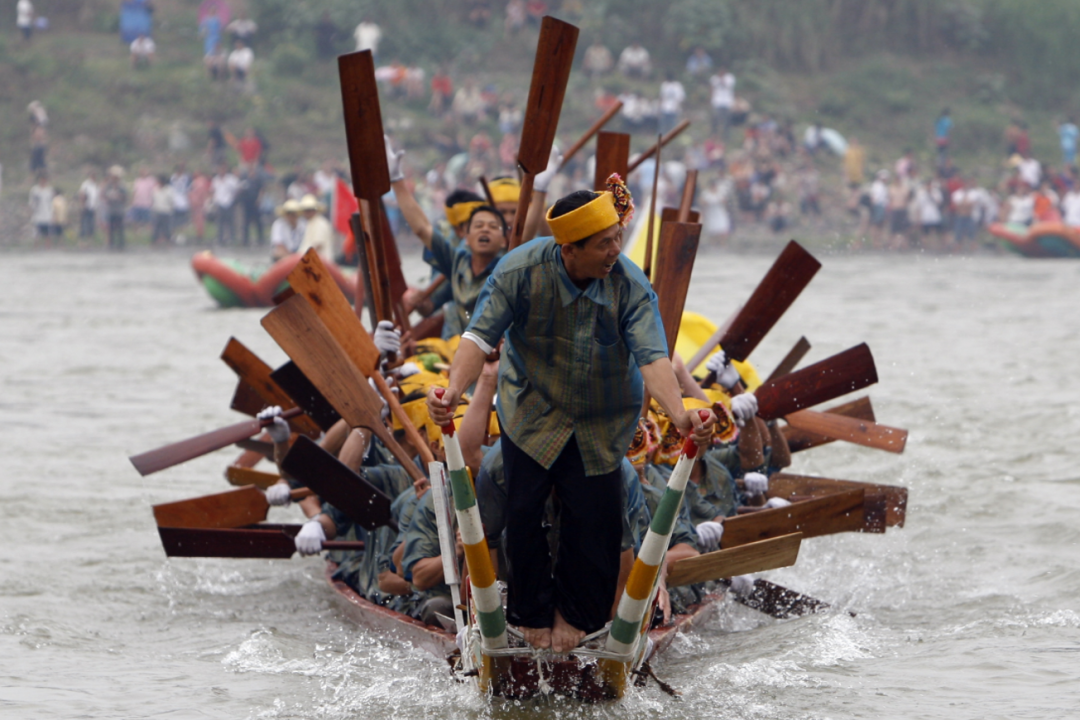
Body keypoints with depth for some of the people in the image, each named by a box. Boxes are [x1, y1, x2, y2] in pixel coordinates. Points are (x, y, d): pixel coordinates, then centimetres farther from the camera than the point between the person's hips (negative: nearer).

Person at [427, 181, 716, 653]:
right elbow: (481, 335, -24)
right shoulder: (522, 271, -24)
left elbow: (652, 357, -33)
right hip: (531, 413, 0)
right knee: (523, 512, 0)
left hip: (602, 423, 1)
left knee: (594, 518, 2)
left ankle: (575, 614, 27)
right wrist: (454, 389, -43)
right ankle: (533, 614, 23)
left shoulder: (631, 287, -24)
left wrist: (679, 414, -51)